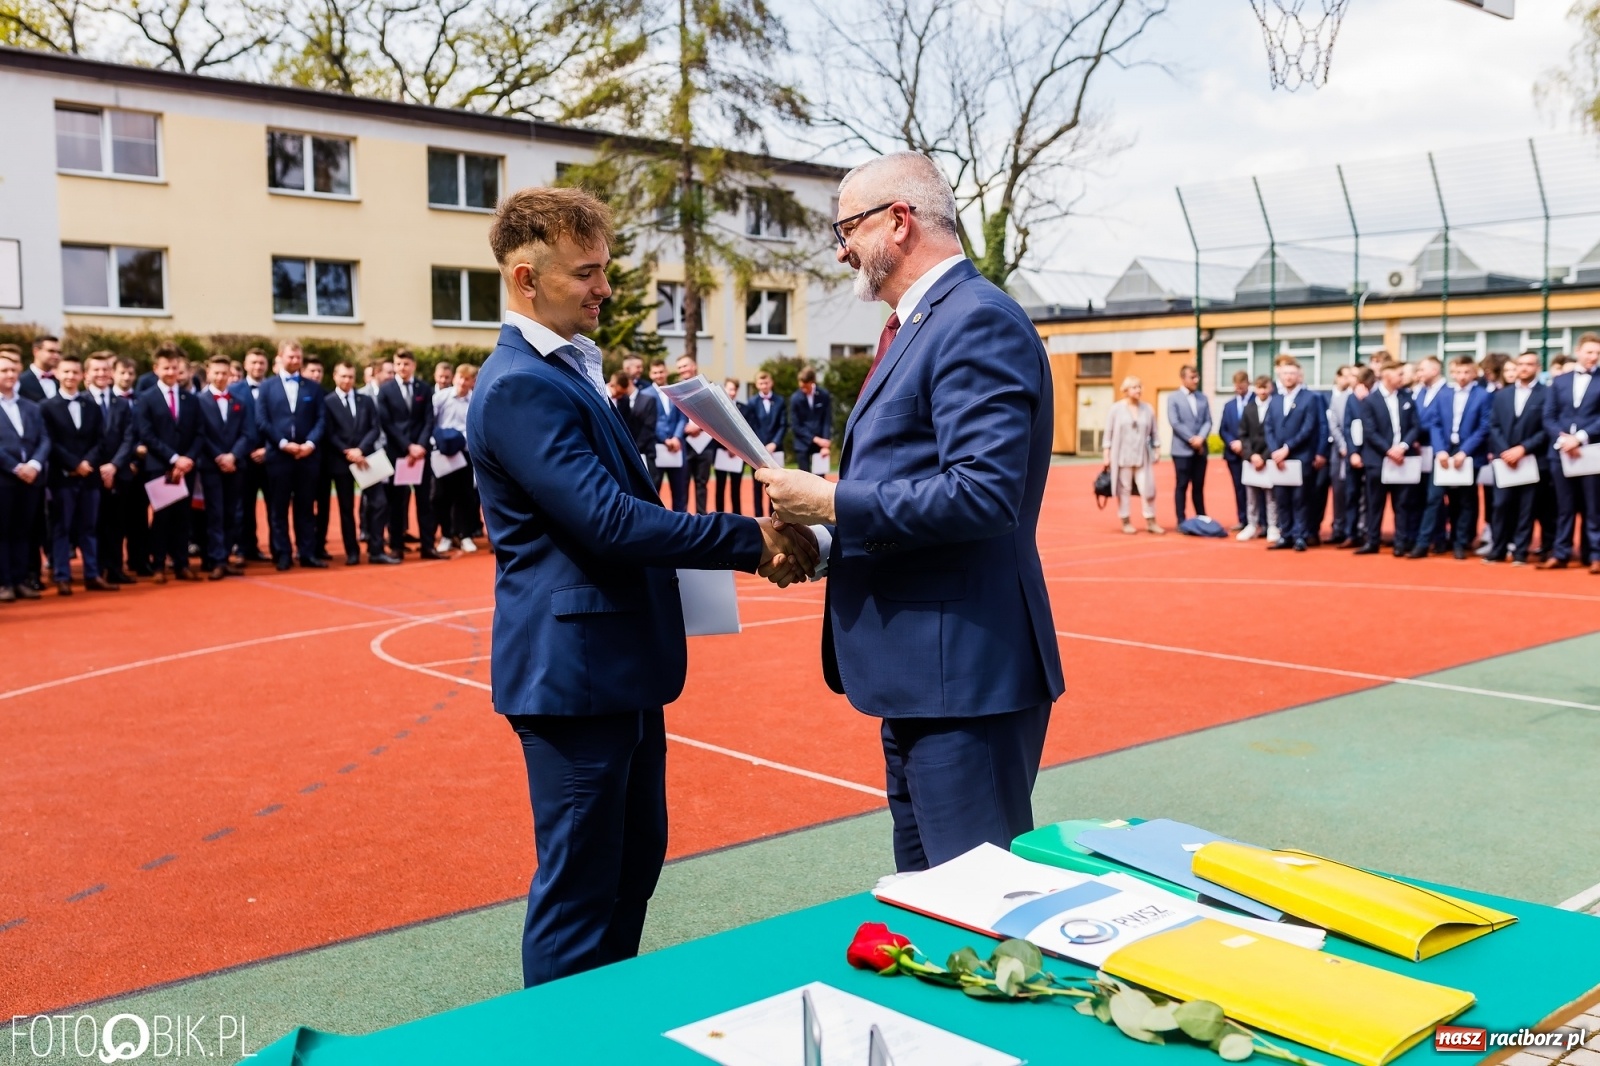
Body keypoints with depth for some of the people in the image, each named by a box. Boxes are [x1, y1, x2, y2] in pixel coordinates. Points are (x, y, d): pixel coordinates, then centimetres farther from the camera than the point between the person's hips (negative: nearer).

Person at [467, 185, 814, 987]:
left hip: (617, 663, 11)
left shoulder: (568, 370, 15)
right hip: (574, 671, -11)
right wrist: (753, 539, -20)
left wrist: (749, 546, 6)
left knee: (635, 860, 21)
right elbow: (609, 521, -25)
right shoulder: (519, 387, -18)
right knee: (579, 884, 1)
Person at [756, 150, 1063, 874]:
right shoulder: (920, 324, 17)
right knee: (926, 889, 20)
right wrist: (817, 523, 6)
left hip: (966, 671, -11)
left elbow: (982, 492, -26)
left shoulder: (979, 320, -15)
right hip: (920, 668, 11)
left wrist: (831, 502, -19)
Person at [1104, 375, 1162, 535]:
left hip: (1143, 457, 2)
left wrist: (1156, 450, 6)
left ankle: (1151, 522, 8)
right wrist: (1107, 455, -2)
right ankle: (1126, 522, 11)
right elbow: (1108, 433, 1)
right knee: (1124, 490, 2)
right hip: (1122, 456, -2)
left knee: (1148, 489, -3)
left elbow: (1154, 433, 11)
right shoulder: (1116, 409, 0)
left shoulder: (1148, 409, 6)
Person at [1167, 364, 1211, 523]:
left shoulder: (1203, 399, 12)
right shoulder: (1173, 398, -1)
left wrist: (1201, 437, -12)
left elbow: (1208, 421, 6)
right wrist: (1191, 439, -15)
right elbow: (1175, 423, -9)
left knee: (1199, 486, 8)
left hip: (1201, 449, 4)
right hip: (1182, 449, -4)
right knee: (1182, 486, -1)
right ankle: (1181, 521, 3)